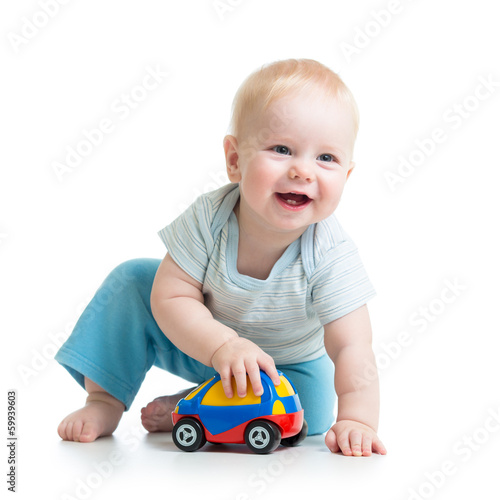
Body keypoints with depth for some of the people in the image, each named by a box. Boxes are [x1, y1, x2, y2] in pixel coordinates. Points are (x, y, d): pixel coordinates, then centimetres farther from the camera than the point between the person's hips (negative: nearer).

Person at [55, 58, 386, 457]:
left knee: (312, 406, -25)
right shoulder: (208, 218, -29)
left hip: (287, 362, 0)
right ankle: (104, 400, -4)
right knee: (133, 279, -16)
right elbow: (171, 296, -26)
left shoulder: (332, 256, -33)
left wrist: (356, 420, -46)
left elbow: (352, 348, -32)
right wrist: (223, 345, -41)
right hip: (200, 342, 0)